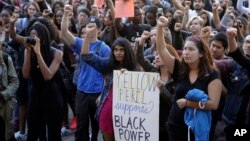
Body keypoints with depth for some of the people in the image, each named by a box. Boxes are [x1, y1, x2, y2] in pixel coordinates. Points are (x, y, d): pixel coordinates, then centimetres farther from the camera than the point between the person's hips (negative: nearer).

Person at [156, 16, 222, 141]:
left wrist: (187, 102, -16)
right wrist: (160, 27, -17)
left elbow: (213, 104, -14)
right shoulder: (178, 69, 3)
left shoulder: (212, 75, -7)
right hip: (176, 126, 3)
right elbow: (161, 49, -5)